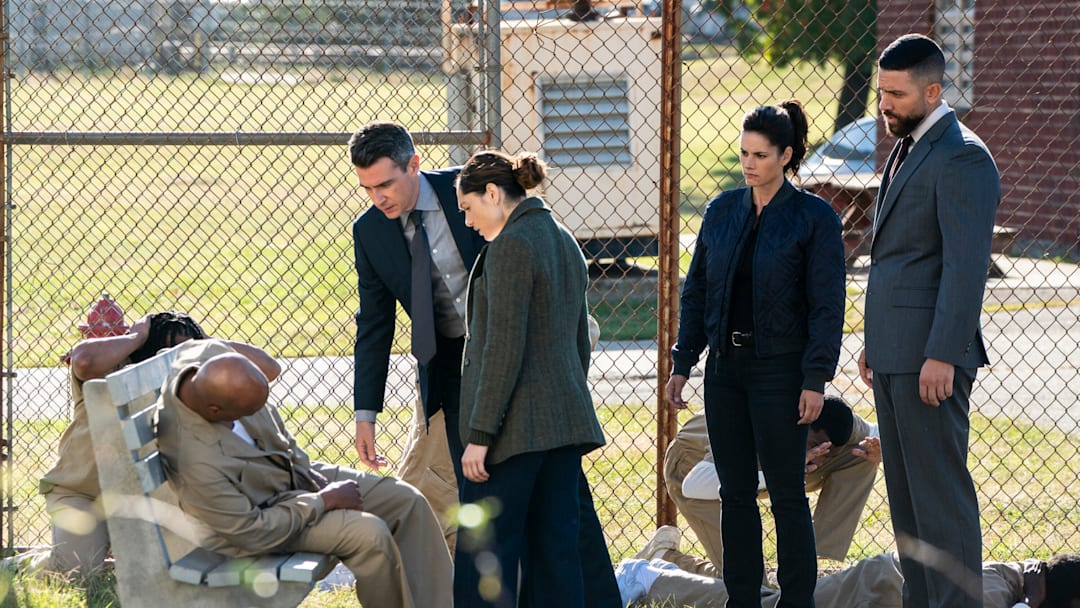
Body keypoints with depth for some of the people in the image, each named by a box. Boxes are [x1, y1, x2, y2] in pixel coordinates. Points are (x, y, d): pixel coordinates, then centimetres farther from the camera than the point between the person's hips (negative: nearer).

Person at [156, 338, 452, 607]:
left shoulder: (204, 354, -20)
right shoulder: (198, 464, -39)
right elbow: (252, 533, -26)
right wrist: (323, 501, -16)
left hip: (295, 472, 8)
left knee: (407, 501, -1)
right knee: (369, 534, -26)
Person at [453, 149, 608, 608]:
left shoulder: (511, 246, -13)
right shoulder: (565, 242, 15)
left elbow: (504, 349, -18)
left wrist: (480, 435, -16)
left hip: (516, 426, -9)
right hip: (566, 419, 9)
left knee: (484, 555, -5)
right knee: (554, 549, 8)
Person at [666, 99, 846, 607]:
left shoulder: (814, 217, -6)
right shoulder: (722, 210, 9)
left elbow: (826, 304, -8)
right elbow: (696, 291, 13)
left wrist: (815, 379, -14)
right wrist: (681, 364, 8)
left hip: (779, 369, -5)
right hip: (725, 366, 5)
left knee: (786, 494, -1)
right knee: (735, 493, 9)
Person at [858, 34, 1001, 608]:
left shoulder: (962, 158, -13)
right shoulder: (907, 150, 18)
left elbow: (966, 265, -20)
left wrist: (942, 355, -23)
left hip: (930, 356, -10)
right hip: (895, 354, 10)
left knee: (940, 491, -8)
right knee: (905, 492, 12)